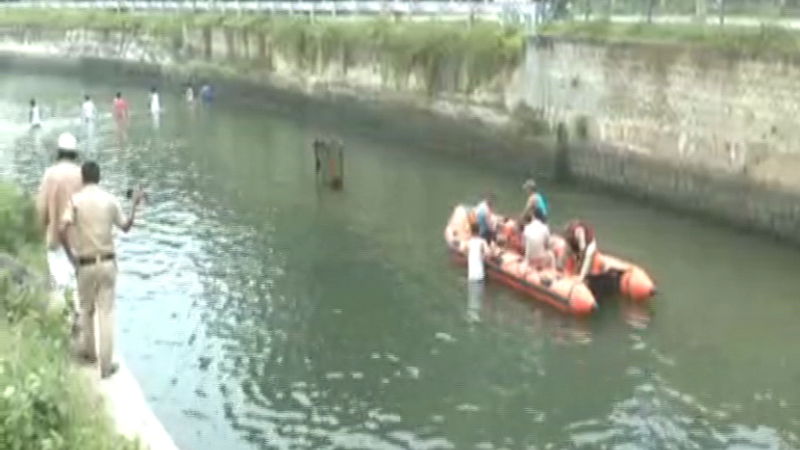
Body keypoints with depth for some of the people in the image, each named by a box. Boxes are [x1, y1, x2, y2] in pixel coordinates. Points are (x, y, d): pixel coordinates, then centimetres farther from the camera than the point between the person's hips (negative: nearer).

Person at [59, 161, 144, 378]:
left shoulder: (76, 199, -8)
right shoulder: (110, 199, -2)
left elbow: (63, 231, -18)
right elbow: (126, 226, 12)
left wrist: (71, 257, -4)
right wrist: (135, 203, 24)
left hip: (86, 265, -1)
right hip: (108, 263, 1)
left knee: (86, 309, 23)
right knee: (106, 313, 4)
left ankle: (88, 350, 39)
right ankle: (105, 365, 5)